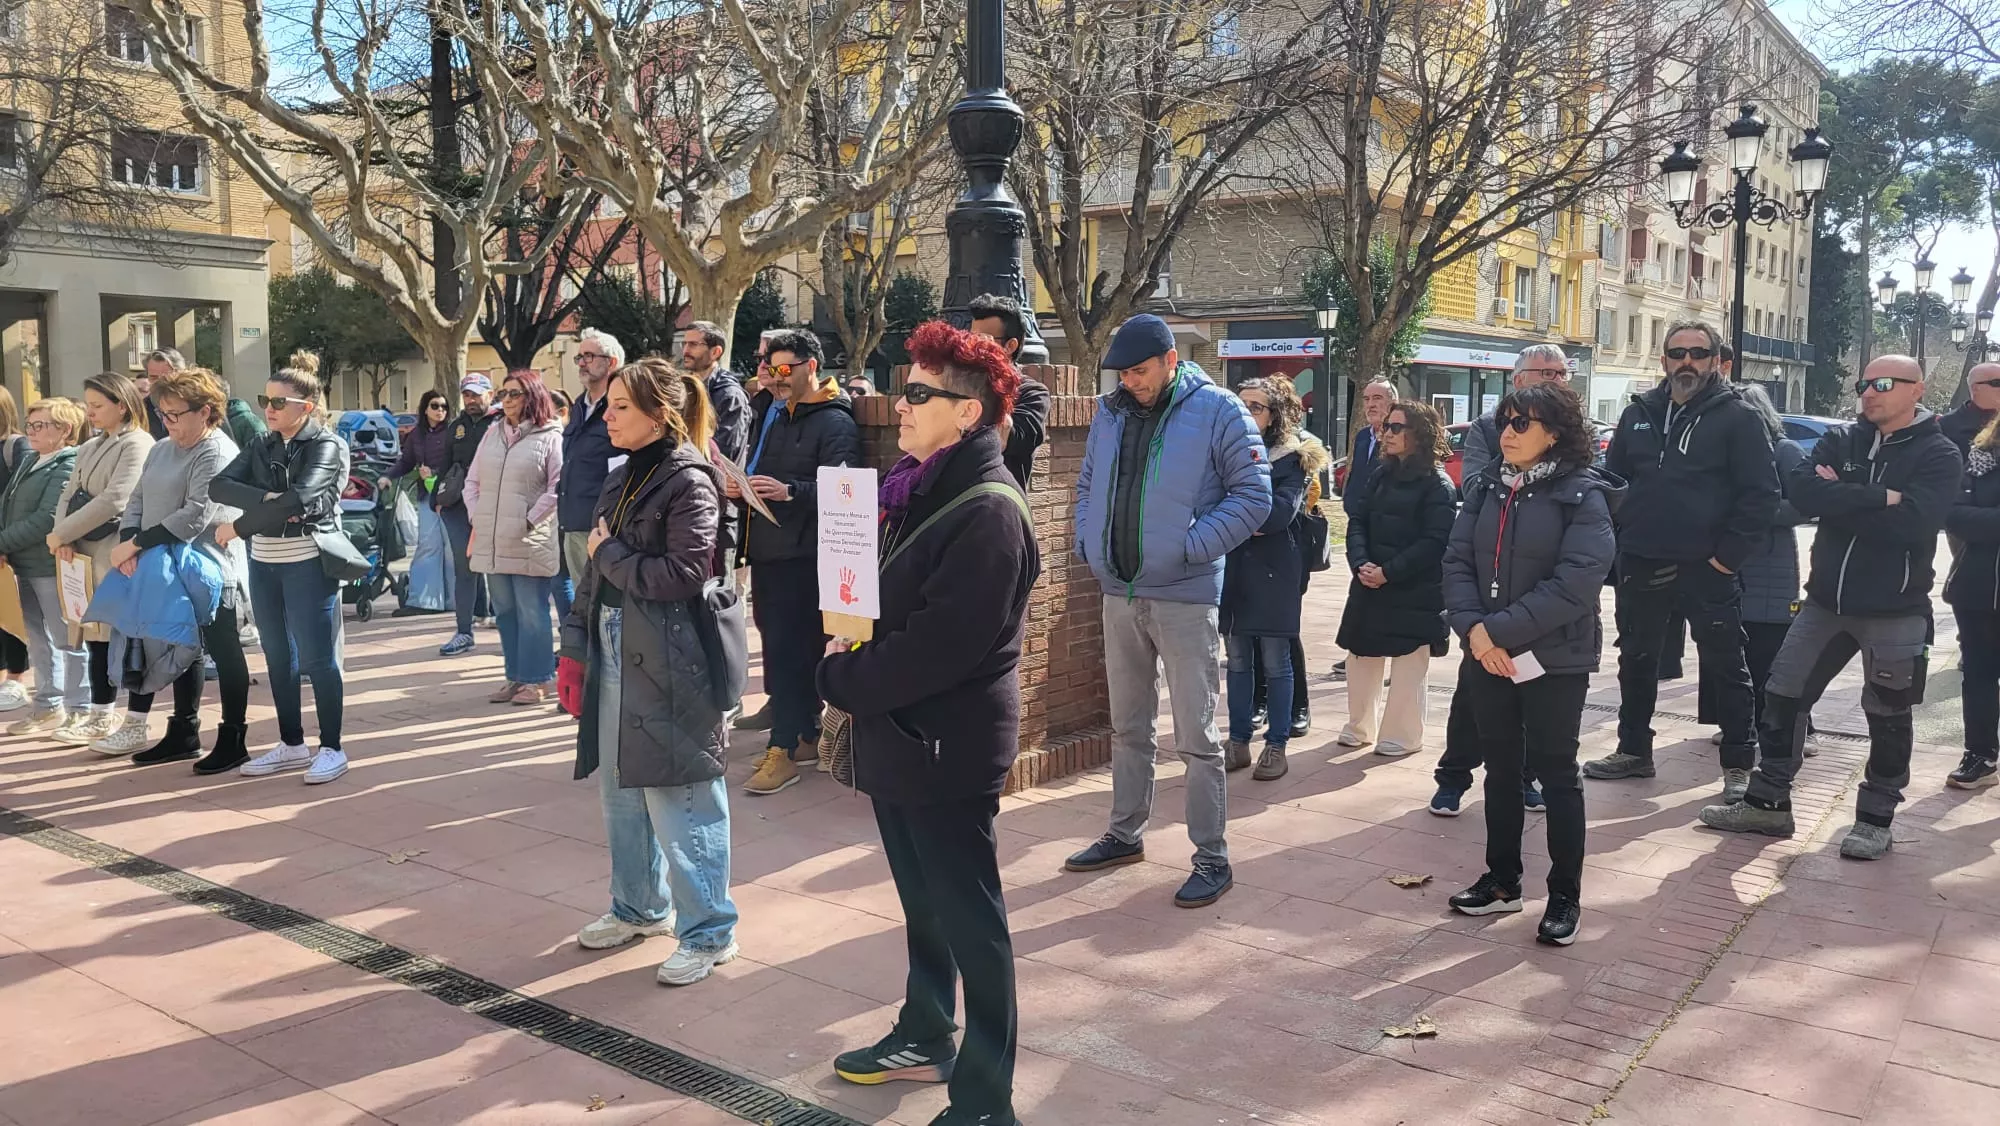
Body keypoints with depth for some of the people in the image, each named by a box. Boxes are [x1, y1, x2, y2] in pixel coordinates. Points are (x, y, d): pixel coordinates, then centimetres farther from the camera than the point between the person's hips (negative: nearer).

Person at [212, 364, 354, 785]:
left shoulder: (326, 446, -7)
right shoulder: (262, 446, 11)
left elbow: (298, 500, -22)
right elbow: (219, 486, -2)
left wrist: (238, 528, -14)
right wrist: (266, 499, -19)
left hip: (308, 563, -6)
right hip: (264, 563, 7)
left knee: (317, 658, -3)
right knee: (278, 657, 12)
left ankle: (331, 748, 6)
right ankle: (291, 745, 24)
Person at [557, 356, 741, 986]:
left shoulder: (689, 481, -12)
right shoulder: (622, 480, 13)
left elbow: (684, 574, -22)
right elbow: (593, 575, 14)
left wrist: (610, 553, -10)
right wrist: (575, 651, 10)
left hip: (667, 665, -8)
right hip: (612, 655, 8)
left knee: (677, 802, -2)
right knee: (619, 790, 18)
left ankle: (709, 932, 12)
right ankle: (640, 907, 36)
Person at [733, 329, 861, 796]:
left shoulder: (835, 422, -8)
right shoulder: (778, 421, 19)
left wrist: (789, 492, -28)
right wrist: (740, 487, 3)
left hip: (802, 556, -8)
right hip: (767, 551, 8)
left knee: (788, 651, -8)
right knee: (788, 648, 12)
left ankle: (783, 749, -4)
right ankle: (807, 736, 21)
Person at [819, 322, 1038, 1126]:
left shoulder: (988, 510, -19)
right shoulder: (921, 490, 10)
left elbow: (942, 644, -25)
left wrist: (842, 681, -13)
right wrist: (848, 656, -1)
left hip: (948, 744, -9)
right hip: (901, 736, 9)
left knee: (970, 922, 2)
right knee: (925, 906, 23)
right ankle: (925, 1040, 40)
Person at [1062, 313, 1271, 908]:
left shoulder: (1218, 412, -8)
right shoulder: (1111, 413, 8)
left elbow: (1253, 496, -9)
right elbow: (1088, 484, 18)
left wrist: (1190, 546, -15)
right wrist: (1088, 541, 2)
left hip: (1185, 597, -5)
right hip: (1118, 593, 6)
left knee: (1195, 737, 0)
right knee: (1127, 726, 17)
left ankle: (1212, 858, 11)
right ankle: (1125, 834, 32)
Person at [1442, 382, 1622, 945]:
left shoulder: (1583, 495, -11)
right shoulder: (1486, 487, 6)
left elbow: (1575, 583, -20)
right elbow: (1457, 561, 0)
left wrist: (1499, 631, -22)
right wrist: (1474, 630, -15)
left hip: (1554, 660, -5)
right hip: (1489, 656, 5)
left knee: (1555, 772, 5)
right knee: (1501, 768, 15)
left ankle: (1565, 896, 18)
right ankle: (1502, 880, 28)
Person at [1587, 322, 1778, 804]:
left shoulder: (1737, 417, -6)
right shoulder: (1639, 414, 9)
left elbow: (1761, 494, -10)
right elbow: (1612, 480, 14)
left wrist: (1728, 555, -15)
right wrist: (1618, 546, 4)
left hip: (1707, 568, -5)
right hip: (1642, 566, 5)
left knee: (1727, 667, 5)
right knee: (1636, 661, 16)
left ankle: (1738, 765, 16)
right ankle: (1633, 750, 31)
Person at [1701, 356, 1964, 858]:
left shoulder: (1938, 455, -6)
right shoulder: (1839, 440, 5)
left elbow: (1913, 521, -23)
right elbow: (1804, 493, -13)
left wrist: (1840, 499, -16)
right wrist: (1878, 498, -19)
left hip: (1895, 611, -4)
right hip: (1826, 600, 4)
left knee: (1888, 717, 7)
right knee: (1782, 695, 6)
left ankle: (1876, 817, 23)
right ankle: (1768, 803, 19)